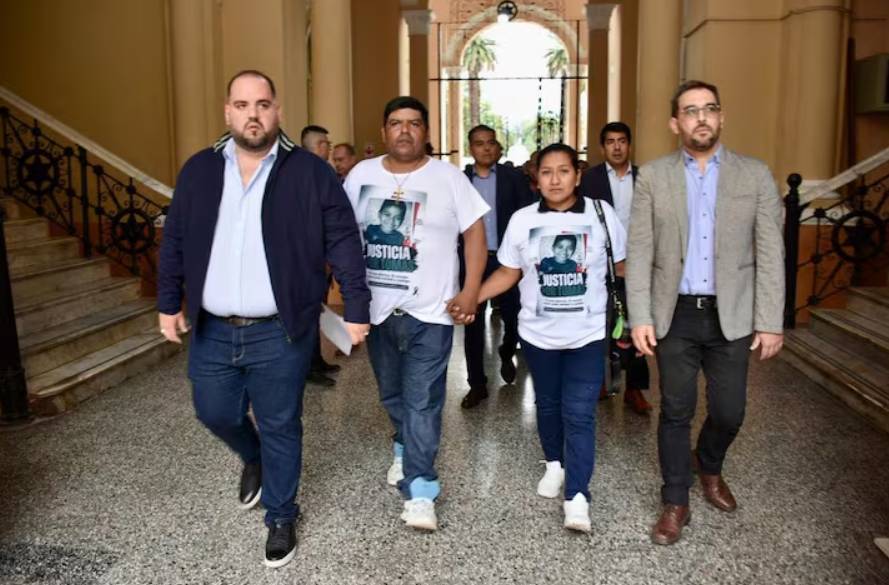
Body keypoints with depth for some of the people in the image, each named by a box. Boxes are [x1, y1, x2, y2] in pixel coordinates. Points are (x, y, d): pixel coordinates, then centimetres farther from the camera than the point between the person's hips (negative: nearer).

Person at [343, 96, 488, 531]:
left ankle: (420, 490, 2)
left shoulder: (447, 177, -3)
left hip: (430, 311, -4)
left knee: (422, 403, -6)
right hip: (377, 309, 4)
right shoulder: (361, 174, 5)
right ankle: (405, 449, 46)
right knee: (392, 395, 20)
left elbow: (474, 232, -3)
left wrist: (471, 291, -12)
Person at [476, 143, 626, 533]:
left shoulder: (601, 214, -5)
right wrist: (470, 297, -9)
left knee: (579, 414, -6)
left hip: (587, 334, -2)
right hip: (538, 334, 3)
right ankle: (554, 465, 41)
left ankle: (577, 497, -1)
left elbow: (625, 266, 2)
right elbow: (508, 273, 3)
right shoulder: (522, 220, -2)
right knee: (547, 405, 18)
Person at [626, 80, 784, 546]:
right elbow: (639, 253, -2)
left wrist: (770, 322, -4)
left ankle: (709, 466, 41)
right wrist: (640, 318, -8)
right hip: (675, 315, 0)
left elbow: (770, 253, 1)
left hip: (732, 316, 1)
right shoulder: (652, 176, 1)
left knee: (729, 412, 9)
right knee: (676, 412, 7)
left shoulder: (755, 175, 2)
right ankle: (675, 502, 24)